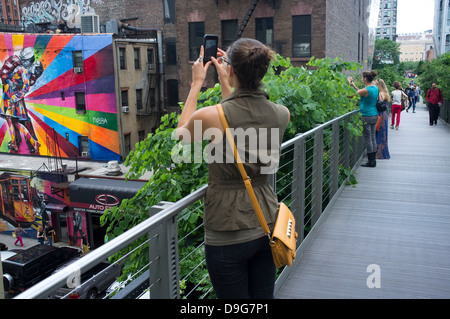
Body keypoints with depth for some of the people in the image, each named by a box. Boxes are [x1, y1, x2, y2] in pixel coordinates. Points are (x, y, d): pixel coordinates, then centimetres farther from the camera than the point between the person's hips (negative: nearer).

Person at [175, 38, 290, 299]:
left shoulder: (210, 116, -20)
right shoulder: (281, 114, -5)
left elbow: (182, 133, 5)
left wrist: (197, 83, 11)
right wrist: (224, 82, 22)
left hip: (228, 231, -5)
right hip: (266, 224, 5)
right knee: (264, 296, 22)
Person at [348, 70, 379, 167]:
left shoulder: (366, 90, -19)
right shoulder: (375, 88, 7)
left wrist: (349, 85, 0)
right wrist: (353, 85, 21)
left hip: (367, 117, -8)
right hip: (375, 115, 8)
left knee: (368, 139, -1)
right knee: (373, 138, 13)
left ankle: (371, 161, 4)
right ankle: (373, 160, 19)